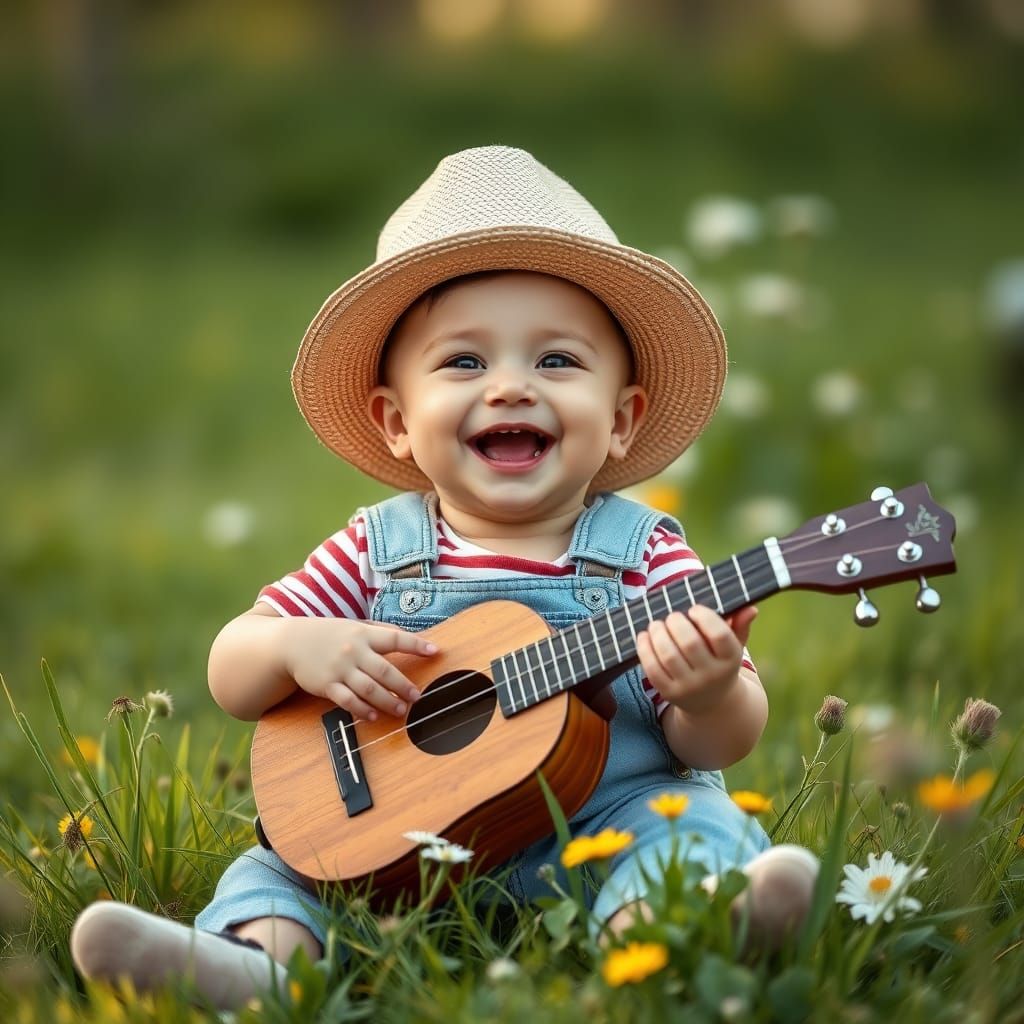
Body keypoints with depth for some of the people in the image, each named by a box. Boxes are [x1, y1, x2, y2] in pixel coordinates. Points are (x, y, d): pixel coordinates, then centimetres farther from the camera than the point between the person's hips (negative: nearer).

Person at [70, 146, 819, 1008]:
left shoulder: (643, 552, 0)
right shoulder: (377, 552, 6)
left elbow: (720, 747, -3)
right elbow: (232, 678, 9)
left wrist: (713, 695, -28)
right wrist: (296, 648, -15)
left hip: (606, 826, -2)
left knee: (689, 822, -30)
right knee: (282, 860, -17)